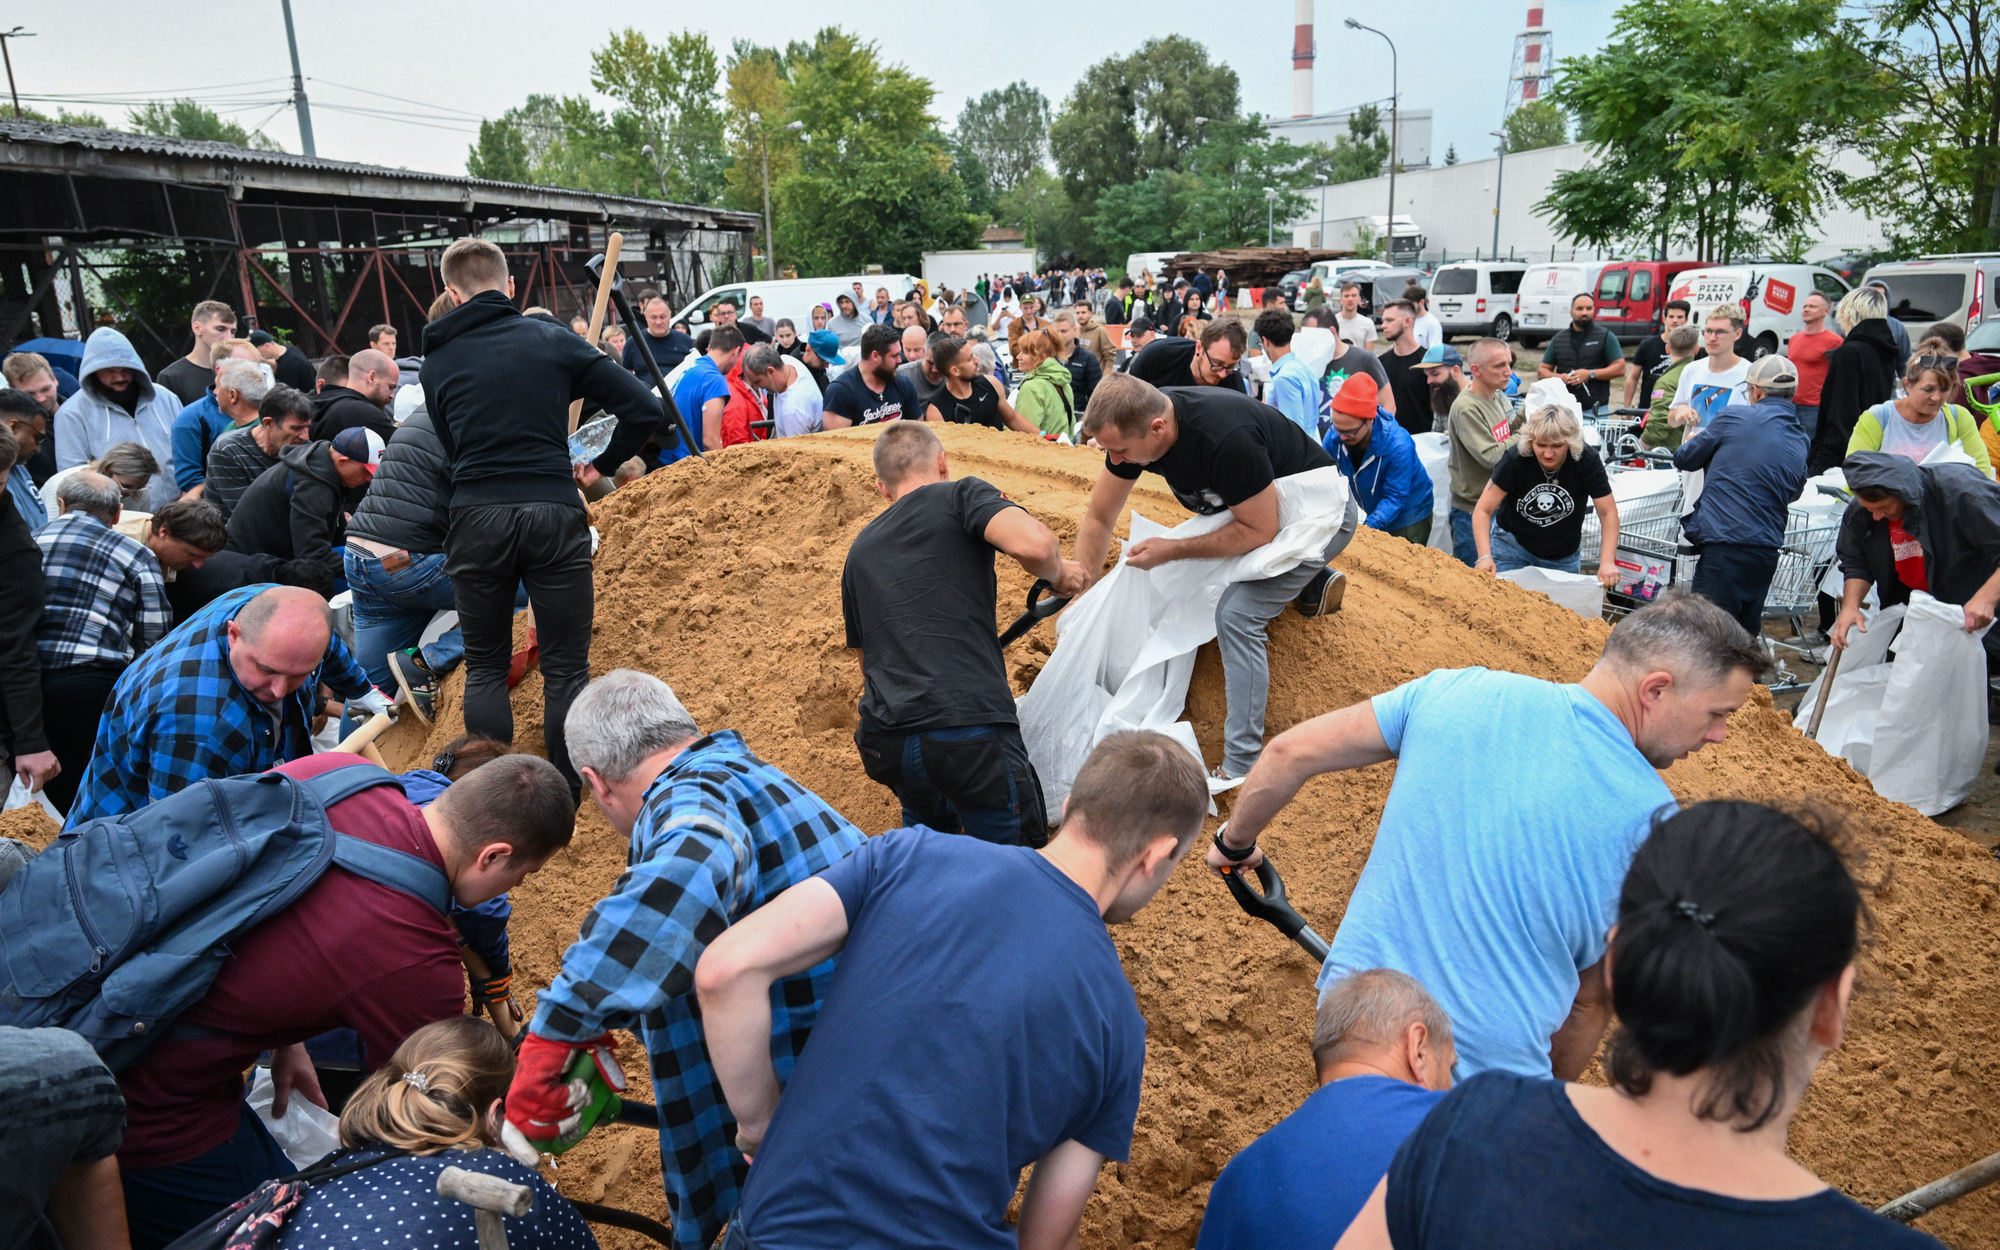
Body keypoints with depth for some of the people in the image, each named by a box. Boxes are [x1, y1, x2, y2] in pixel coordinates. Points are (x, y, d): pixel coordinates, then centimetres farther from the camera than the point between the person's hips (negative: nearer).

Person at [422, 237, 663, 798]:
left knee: (485, 667, 14)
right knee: (566, 668, 7)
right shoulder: (554, 340, 2)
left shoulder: (437, 362, 9)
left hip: (476, 519, 2)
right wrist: (602, 466, 11)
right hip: (554, 514, -2)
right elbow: (645, 408, -3)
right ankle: (565, 797, 10)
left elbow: (451, 444, 16)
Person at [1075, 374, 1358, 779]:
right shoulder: (1132, 425, -16)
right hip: (1258, 505, 9)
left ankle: (1239, 772, -16)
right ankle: (1309, 583, 23)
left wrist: (1172, 550, -26)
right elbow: (1098, 520, -6)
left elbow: (1260, 530, -26)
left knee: (1237, 614, -21)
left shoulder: (1226, 438, -39)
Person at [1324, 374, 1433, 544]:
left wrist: (1368, 526, -42)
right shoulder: (1334, 436, -20)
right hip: (1370, 516, 5)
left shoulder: (1399, 446, -32)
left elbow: (1395, 498, -29)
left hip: (1408, 519, -4)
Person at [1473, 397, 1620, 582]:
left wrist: (1607, 562, -26)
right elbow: (1483, 510, -22)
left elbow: (1608, 512, -14)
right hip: (1512, 544, -1)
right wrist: (1485, 557, -36)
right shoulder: (1515, 459, -24)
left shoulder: (1586, 461, -20)